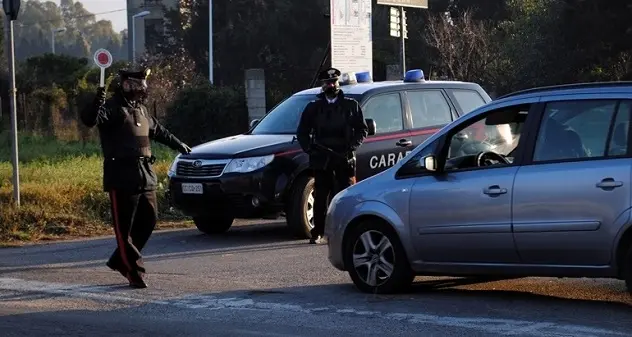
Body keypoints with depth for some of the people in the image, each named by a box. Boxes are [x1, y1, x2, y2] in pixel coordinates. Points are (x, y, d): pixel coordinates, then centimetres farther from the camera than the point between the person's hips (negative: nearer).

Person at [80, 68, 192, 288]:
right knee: (124, 226, -3)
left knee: (148, 220, 11)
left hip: (145, 176, 9)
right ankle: (134, 272, 0)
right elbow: (89, 120, -26)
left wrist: (178, 144, 46)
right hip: (122, 176, -9)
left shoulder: (140, 109, 19)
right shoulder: (113, 107, -8)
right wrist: (97, 103, -44)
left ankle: (120, 260, 25)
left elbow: (158, 130, 36)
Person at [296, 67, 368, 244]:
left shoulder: (351, 105, 10)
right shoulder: (313, 107, 13)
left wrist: (352, 147, -5)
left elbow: (362, 130, 10)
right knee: (320, 198, 1)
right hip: (321, 160, 1)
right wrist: (309, 148, 1)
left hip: (345, 159, -1)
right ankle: (317, 232, 6)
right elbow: (302, 132, 17)